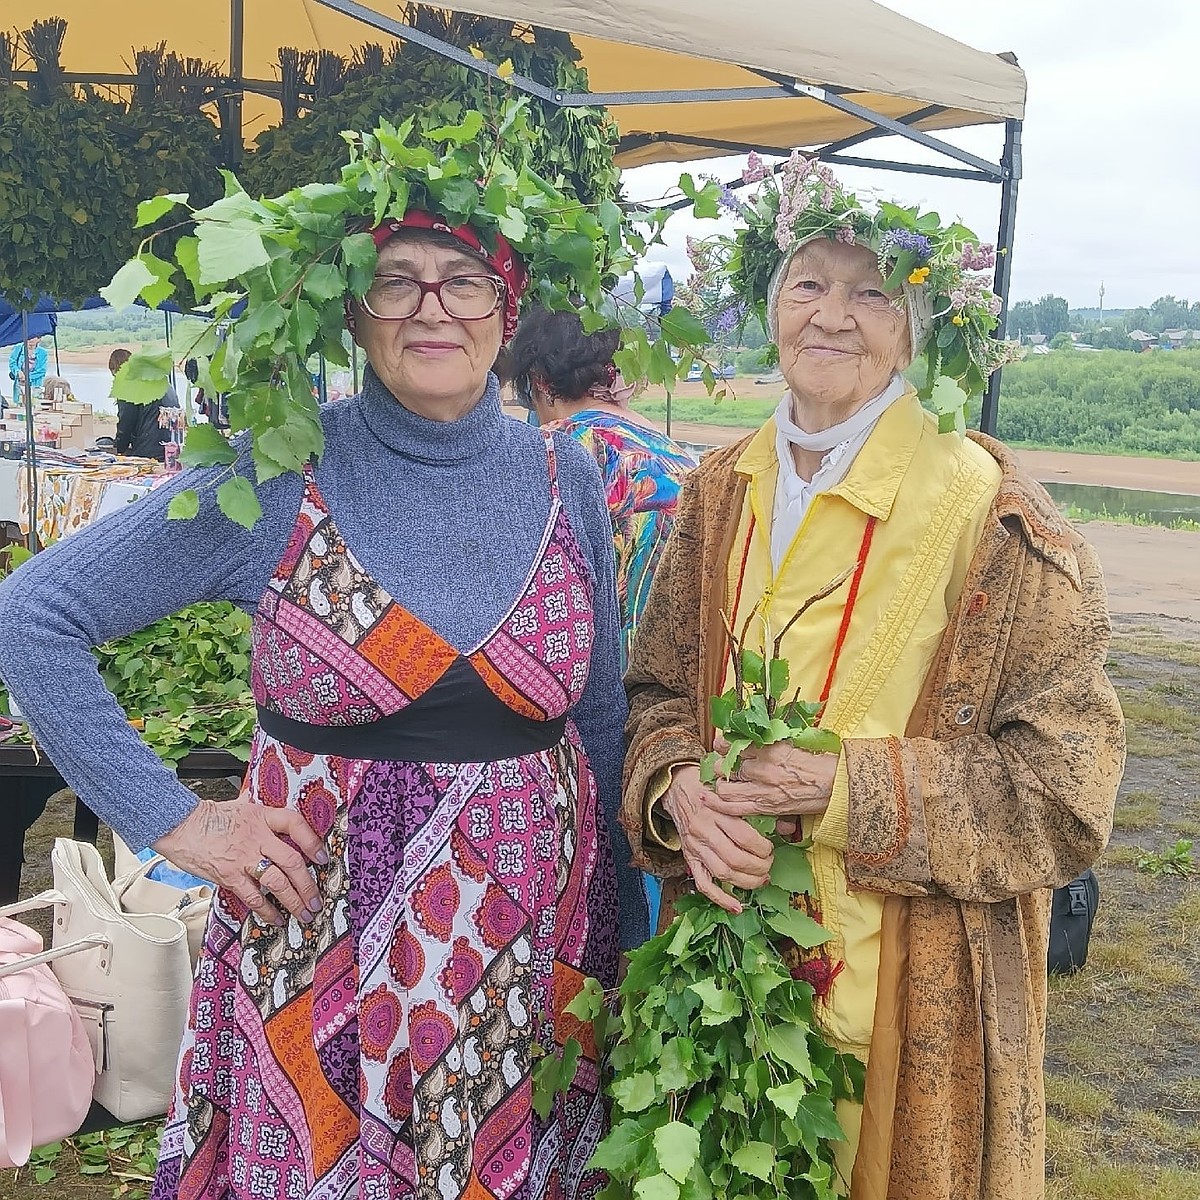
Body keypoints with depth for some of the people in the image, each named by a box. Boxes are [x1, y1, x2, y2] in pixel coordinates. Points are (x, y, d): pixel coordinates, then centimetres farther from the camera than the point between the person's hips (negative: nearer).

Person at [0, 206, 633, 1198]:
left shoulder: (566, 480, -1)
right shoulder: (278, 476, -10)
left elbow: (600, 720, 8)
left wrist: (620, 925, 9)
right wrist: (172, 820, -10)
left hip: (533, 934, 3)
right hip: (319, 942, -2)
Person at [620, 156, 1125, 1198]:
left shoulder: (988, 512, -14)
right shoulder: (722, 493, 2)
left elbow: (1066, 782, -14)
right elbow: (660, 690, 7)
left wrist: (850, 787, -24)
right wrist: (676, 789, -14)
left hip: (912, 983, -4)